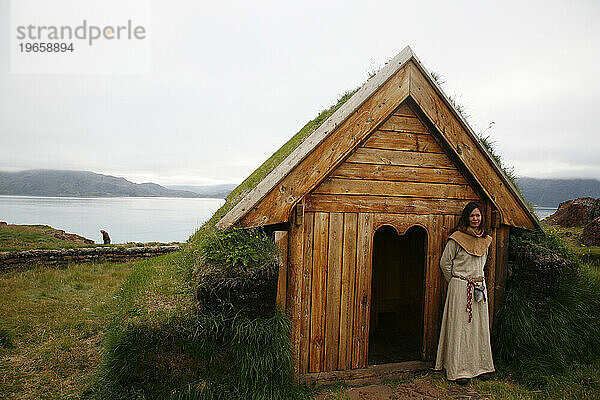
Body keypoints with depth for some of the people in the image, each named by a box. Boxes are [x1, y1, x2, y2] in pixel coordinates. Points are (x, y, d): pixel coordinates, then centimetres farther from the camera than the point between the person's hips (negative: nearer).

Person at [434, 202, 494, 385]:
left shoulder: (485, 239, 9)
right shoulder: (457, 238, -10)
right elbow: (445, 262, -4)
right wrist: (455, 282, 1)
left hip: (479, 287, 6)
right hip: (460, 287, -6)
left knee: (480, 326, 12)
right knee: (460, 326, -1)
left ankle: (481, 365, 26)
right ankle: (458, 370, 7)